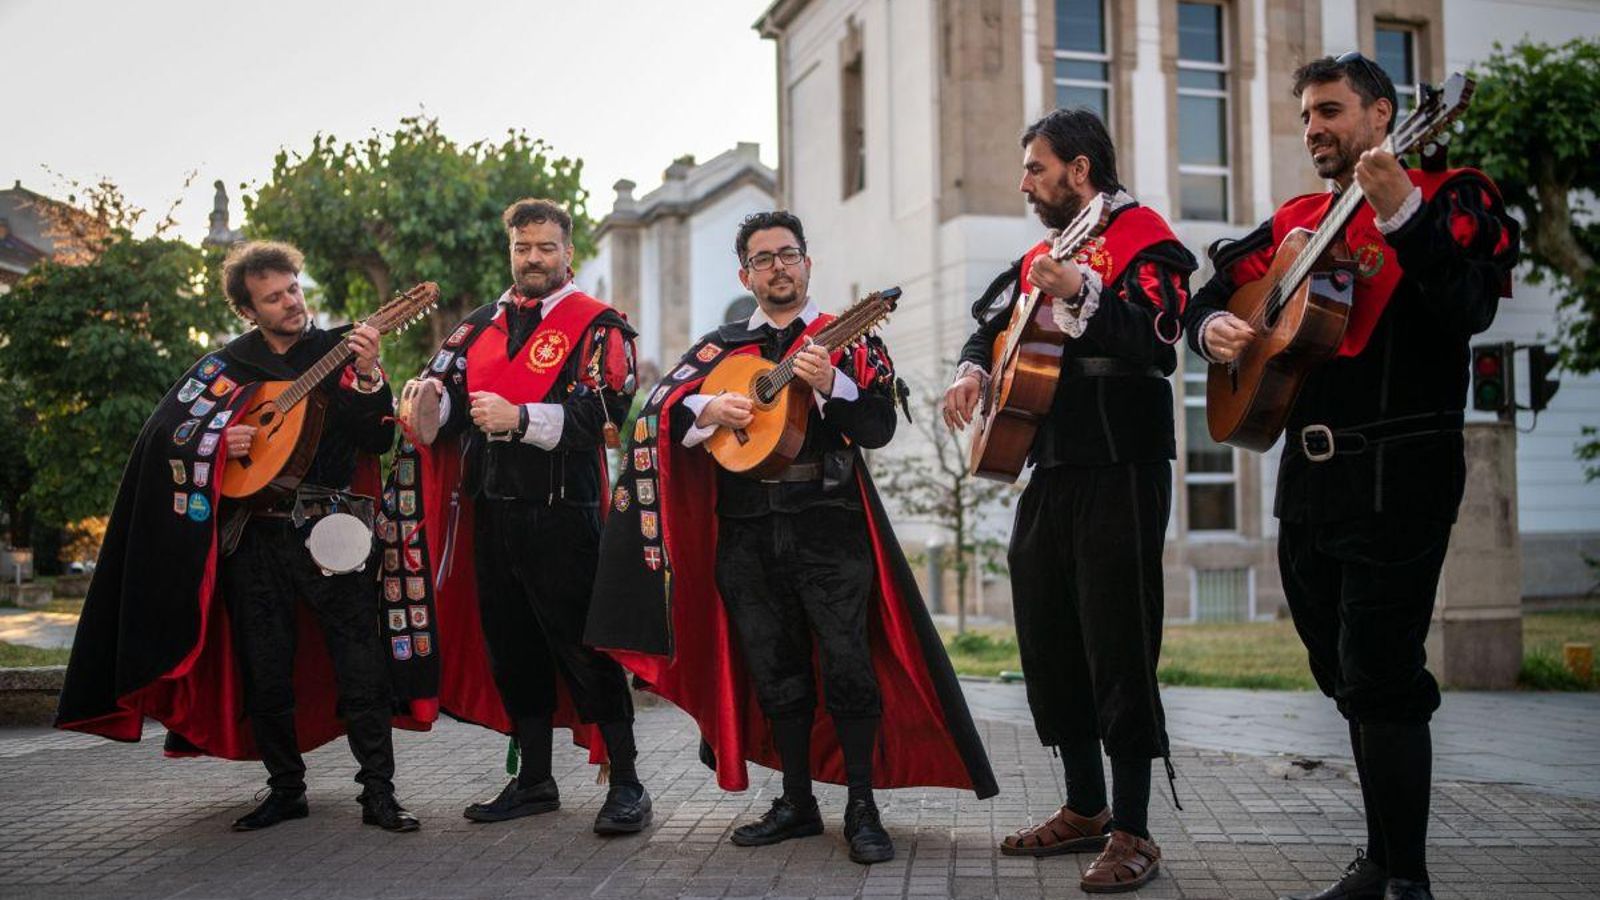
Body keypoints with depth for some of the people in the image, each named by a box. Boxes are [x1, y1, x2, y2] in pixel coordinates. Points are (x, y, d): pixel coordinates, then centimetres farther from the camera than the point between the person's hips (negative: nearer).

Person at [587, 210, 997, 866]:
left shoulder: (848, 341, 7)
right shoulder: (721, 346, 15)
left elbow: (879, 428, -5)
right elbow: (659, 406, 5)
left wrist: (829, 384, -21)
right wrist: (708, 411, -14)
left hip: (829, 526, -3)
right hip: (746, 533, 3)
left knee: (848, 662, -8)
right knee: (775, 670, 8)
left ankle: (862, 808, 3)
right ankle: (797, 803, 20)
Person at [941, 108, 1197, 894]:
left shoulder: (1142, 237, -5)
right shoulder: (1041, 255, 19)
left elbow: (1159, 342, -19)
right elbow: (991, 320, 27)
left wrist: (1082, 294, -30)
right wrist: (972, 370, 7)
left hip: (1122, 468, -8)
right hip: (1050, 467, 9)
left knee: (1117, 645, -7)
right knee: (1049, 638, 12)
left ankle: (1132, 832, 2)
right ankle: (1085, 809, 24)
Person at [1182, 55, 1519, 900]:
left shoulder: (1447, 196, -2)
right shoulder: (1295, 220, 16)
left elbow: (1467, 309, -19)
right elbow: (1213, 291, 19)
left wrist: (1402, 216, -30)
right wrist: (1213, 326, -3)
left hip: (1399, 474, -7)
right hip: (1309, 473, 7)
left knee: (1379, 677, -10)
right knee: (1348, 679, 13)